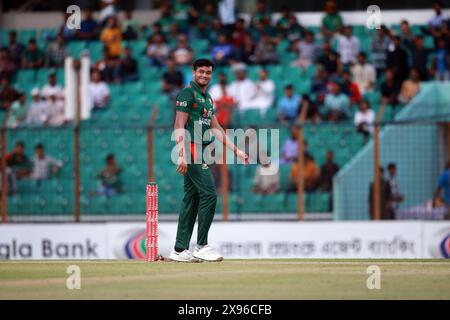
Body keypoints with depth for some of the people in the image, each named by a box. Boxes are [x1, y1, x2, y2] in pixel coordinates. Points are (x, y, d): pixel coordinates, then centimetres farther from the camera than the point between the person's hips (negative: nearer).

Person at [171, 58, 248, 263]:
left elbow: (216, 128, 24)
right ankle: (202, 246, -9)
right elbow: (179, 126, -14)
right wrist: (182, 155, -24)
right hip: (191, 151, -9)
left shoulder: (207, 98, 21)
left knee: (191, 200, 8)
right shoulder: (187, 93, -7)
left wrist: (236, 150, 19)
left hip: (200, 152, 9)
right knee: (209, 194, -13)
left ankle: (180, 250, 9)